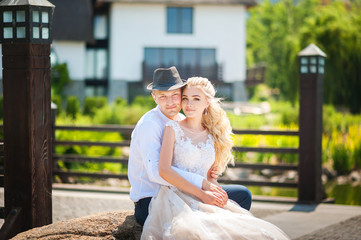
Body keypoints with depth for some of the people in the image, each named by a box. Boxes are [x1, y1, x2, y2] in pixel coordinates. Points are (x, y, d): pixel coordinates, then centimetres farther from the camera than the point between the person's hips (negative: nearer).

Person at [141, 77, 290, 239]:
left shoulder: (212, 136, 17)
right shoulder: (173, 128, 4)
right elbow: (164, 171, -8)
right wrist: (201, 193, -12)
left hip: (203, 200, 4)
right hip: (175, 195, -4)